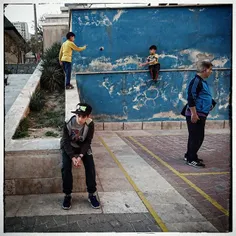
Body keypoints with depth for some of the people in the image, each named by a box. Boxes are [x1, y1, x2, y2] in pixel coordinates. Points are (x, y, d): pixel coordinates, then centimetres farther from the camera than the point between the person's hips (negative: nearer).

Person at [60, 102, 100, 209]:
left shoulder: (90, 124, -22)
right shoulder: (68, 123, -25)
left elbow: (88, 142, -15)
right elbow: (66, 142, -20)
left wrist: (80, 156, -28)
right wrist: (73, 157, -31)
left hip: (83, 147, 1)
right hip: (68, 147, -1)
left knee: (90, 166, -18)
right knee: (66, 167, -23)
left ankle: (92, 194, -4)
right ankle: (67, 195, -7)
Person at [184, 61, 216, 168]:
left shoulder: (203, 81, 16)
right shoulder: (196, 81, -15)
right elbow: (191, 98, -22)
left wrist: (211, 103, 16)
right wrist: (193, 113, -24)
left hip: (201, 115, 10)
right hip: (195, 115, -10)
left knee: (196, 137, 16)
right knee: (196, 137, -5)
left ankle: (189, 156, 28)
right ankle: (192, 159, 3)